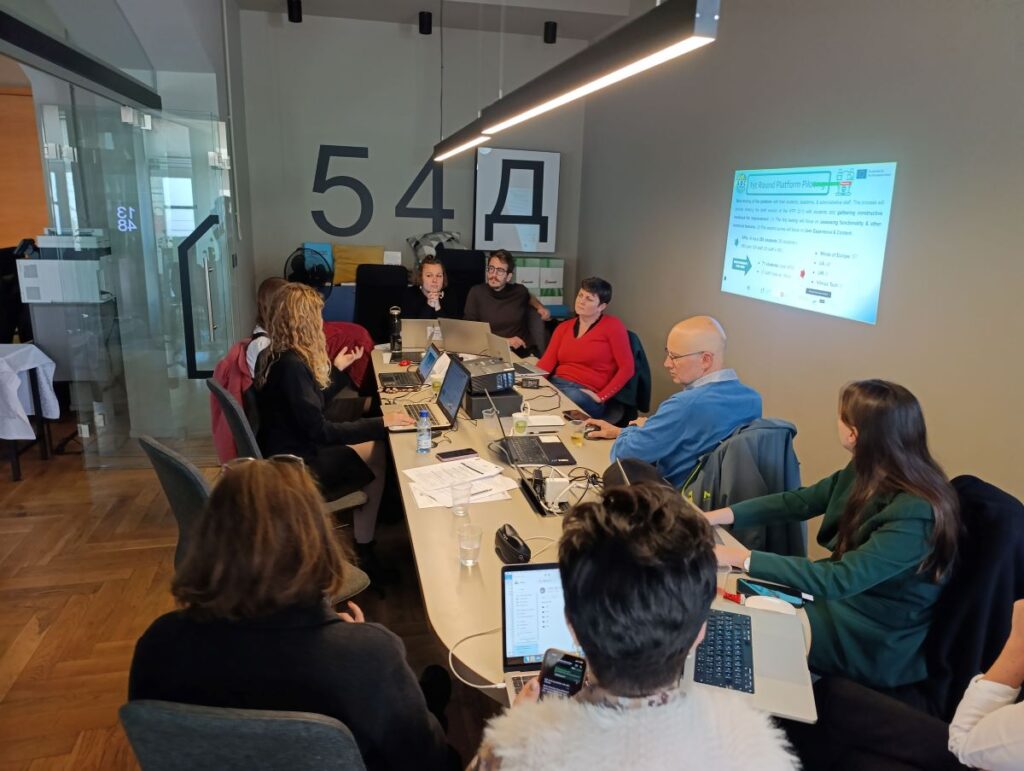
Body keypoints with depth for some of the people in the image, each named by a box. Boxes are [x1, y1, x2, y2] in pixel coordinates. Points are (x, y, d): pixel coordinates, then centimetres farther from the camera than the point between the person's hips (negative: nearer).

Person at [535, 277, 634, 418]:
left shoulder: (612, 326, 2)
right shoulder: (563, 327, 19)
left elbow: (627, 368, -4)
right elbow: (547, 361, 8)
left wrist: (600, 397, -12)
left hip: (586, 393, -4)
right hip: (555, 385, 4)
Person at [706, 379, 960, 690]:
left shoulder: (914, 514, -32)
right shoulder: (867, 472, -8)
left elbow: (839, 580, -34)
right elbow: (800, 500, 3)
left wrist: (743, 558, -34)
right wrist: (718, 516, -5)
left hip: (879, 641, -7)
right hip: (848, 592, 7)